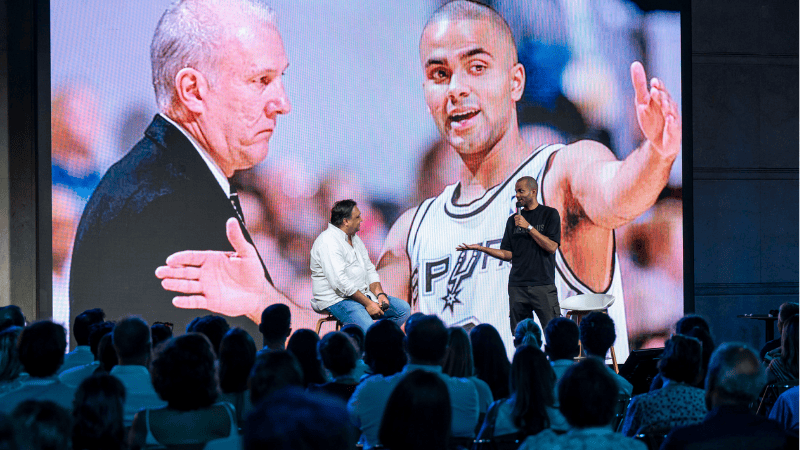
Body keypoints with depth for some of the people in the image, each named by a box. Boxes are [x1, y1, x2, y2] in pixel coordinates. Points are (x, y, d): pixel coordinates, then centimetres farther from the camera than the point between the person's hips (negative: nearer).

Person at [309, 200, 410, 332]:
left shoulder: (355, 239, 16)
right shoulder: (328, 242, -16)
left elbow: (369, 270, 19)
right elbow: (340, 282, -24)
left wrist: (379, 294, 0)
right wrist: (367, 303, -22)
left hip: (362, 294, 10)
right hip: (337, 299, -10)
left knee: (403, 308, 2)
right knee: (367, 328, -34)